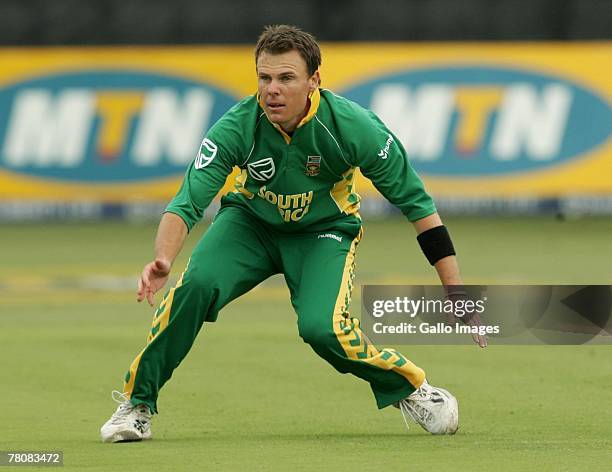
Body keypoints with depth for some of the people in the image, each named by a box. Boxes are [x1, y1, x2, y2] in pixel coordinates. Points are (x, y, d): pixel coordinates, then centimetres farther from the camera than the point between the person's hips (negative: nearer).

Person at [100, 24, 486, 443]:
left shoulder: (353, 126, -27)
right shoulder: (237, 127, -26)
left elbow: (416, 203, -19)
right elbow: (188, 201, -31)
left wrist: (457, 295, -21)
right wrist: (163, 260, -53)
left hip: (323, 231, -1)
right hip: (250, 221, 1)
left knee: (322, 327, -27)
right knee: (196, 285, -27)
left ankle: (411, 389, 1)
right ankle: (137, 403, -11)